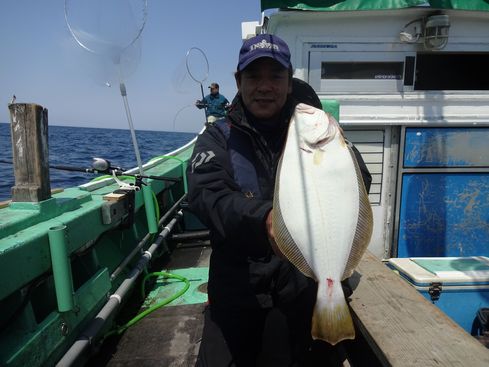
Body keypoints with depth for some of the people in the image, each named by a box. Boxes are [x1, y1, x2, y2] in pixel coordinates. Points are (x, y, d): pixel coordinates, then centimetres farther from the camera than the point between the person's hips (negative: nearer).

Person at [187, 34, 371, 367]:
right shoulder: (218, 138, -2)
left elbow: (360, 181, -10)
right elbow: (206, 195, -19)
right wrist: (263, 218, -38)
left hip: (307, 286, 2)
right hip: (237, 288, -1)